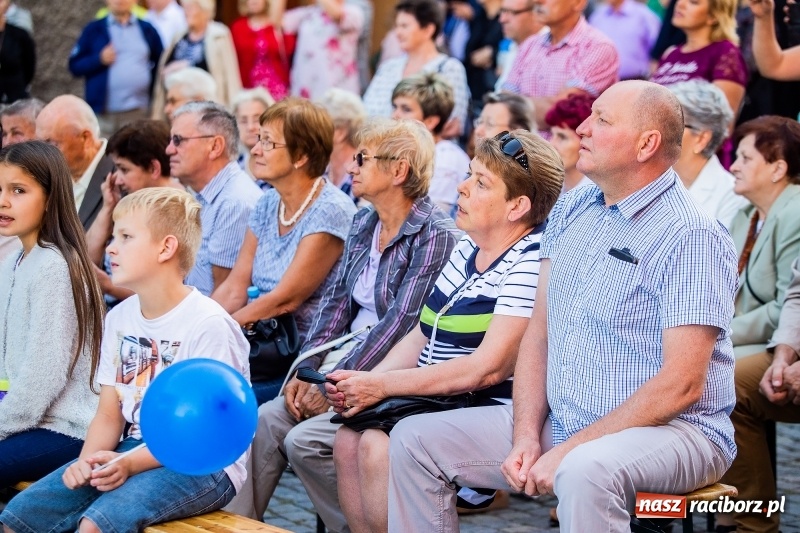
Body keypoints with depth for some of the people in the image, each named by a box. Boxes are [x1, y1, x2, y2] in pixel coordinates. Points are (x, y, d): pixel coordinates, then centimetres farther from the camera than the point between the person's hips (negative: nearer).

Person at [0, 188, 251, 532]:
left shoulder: (207, 325, -15)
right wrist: (88, 460, -12)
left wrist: (131, 464, -26)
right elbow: (109, 414, 9)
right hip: (133, 449, 8)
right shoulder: (119, 318, 10)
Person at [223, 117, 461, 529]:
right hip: (346, 356, 7)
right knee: (267, 421, -13)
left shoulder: (435, 235, -14)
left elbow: (400, 324, -19)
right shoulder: (363, 223, 11)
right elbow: (336, 302, 12)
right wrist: (307, 371, -2)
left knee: (304, 441, -23)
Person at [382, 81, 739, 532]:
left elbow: (682, 383, -20)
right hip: (559, 423, 8)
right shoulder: (570, 212, 9)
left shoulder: (691, 238, -15)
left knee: (584, 472, -40)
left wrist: (569, 451, -21)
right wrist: (527, 436, -5)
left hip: (672, 429, -7)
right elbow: (540, 330, 9)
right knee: (414, 441, 2)